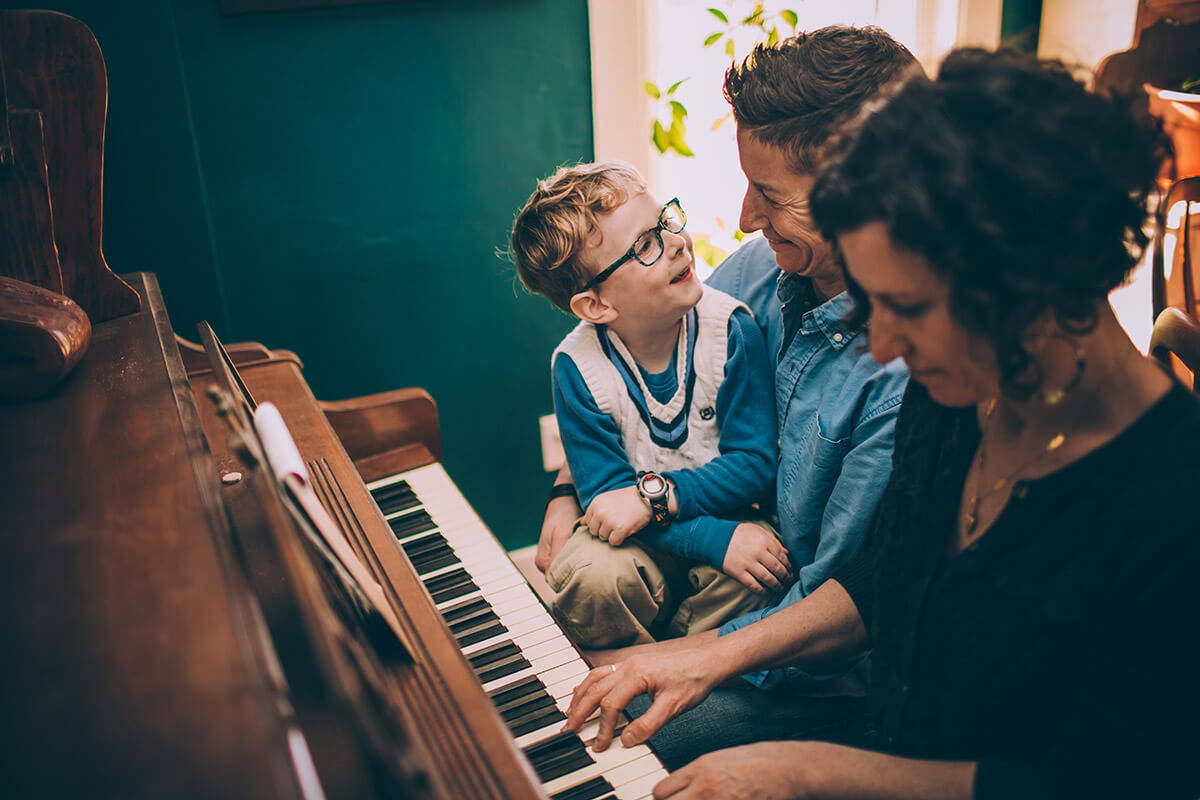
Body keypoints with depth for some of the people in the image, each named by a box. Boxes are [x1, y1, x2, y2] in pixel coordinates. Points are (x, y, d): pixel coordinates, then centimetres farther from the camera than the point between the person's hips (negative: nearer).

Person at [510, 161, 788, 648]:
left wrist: (658, 495, -27)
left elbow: (755, 461, -12)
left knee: (749, 578, -31)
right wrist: (717, 540, -29)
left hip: (724, 512, 1)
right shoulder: (576, 366, -15)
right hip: (640, 537, 0)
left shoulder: (730, 327, -14)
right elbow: (606, 494, -16)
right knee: (588, 575, -31)